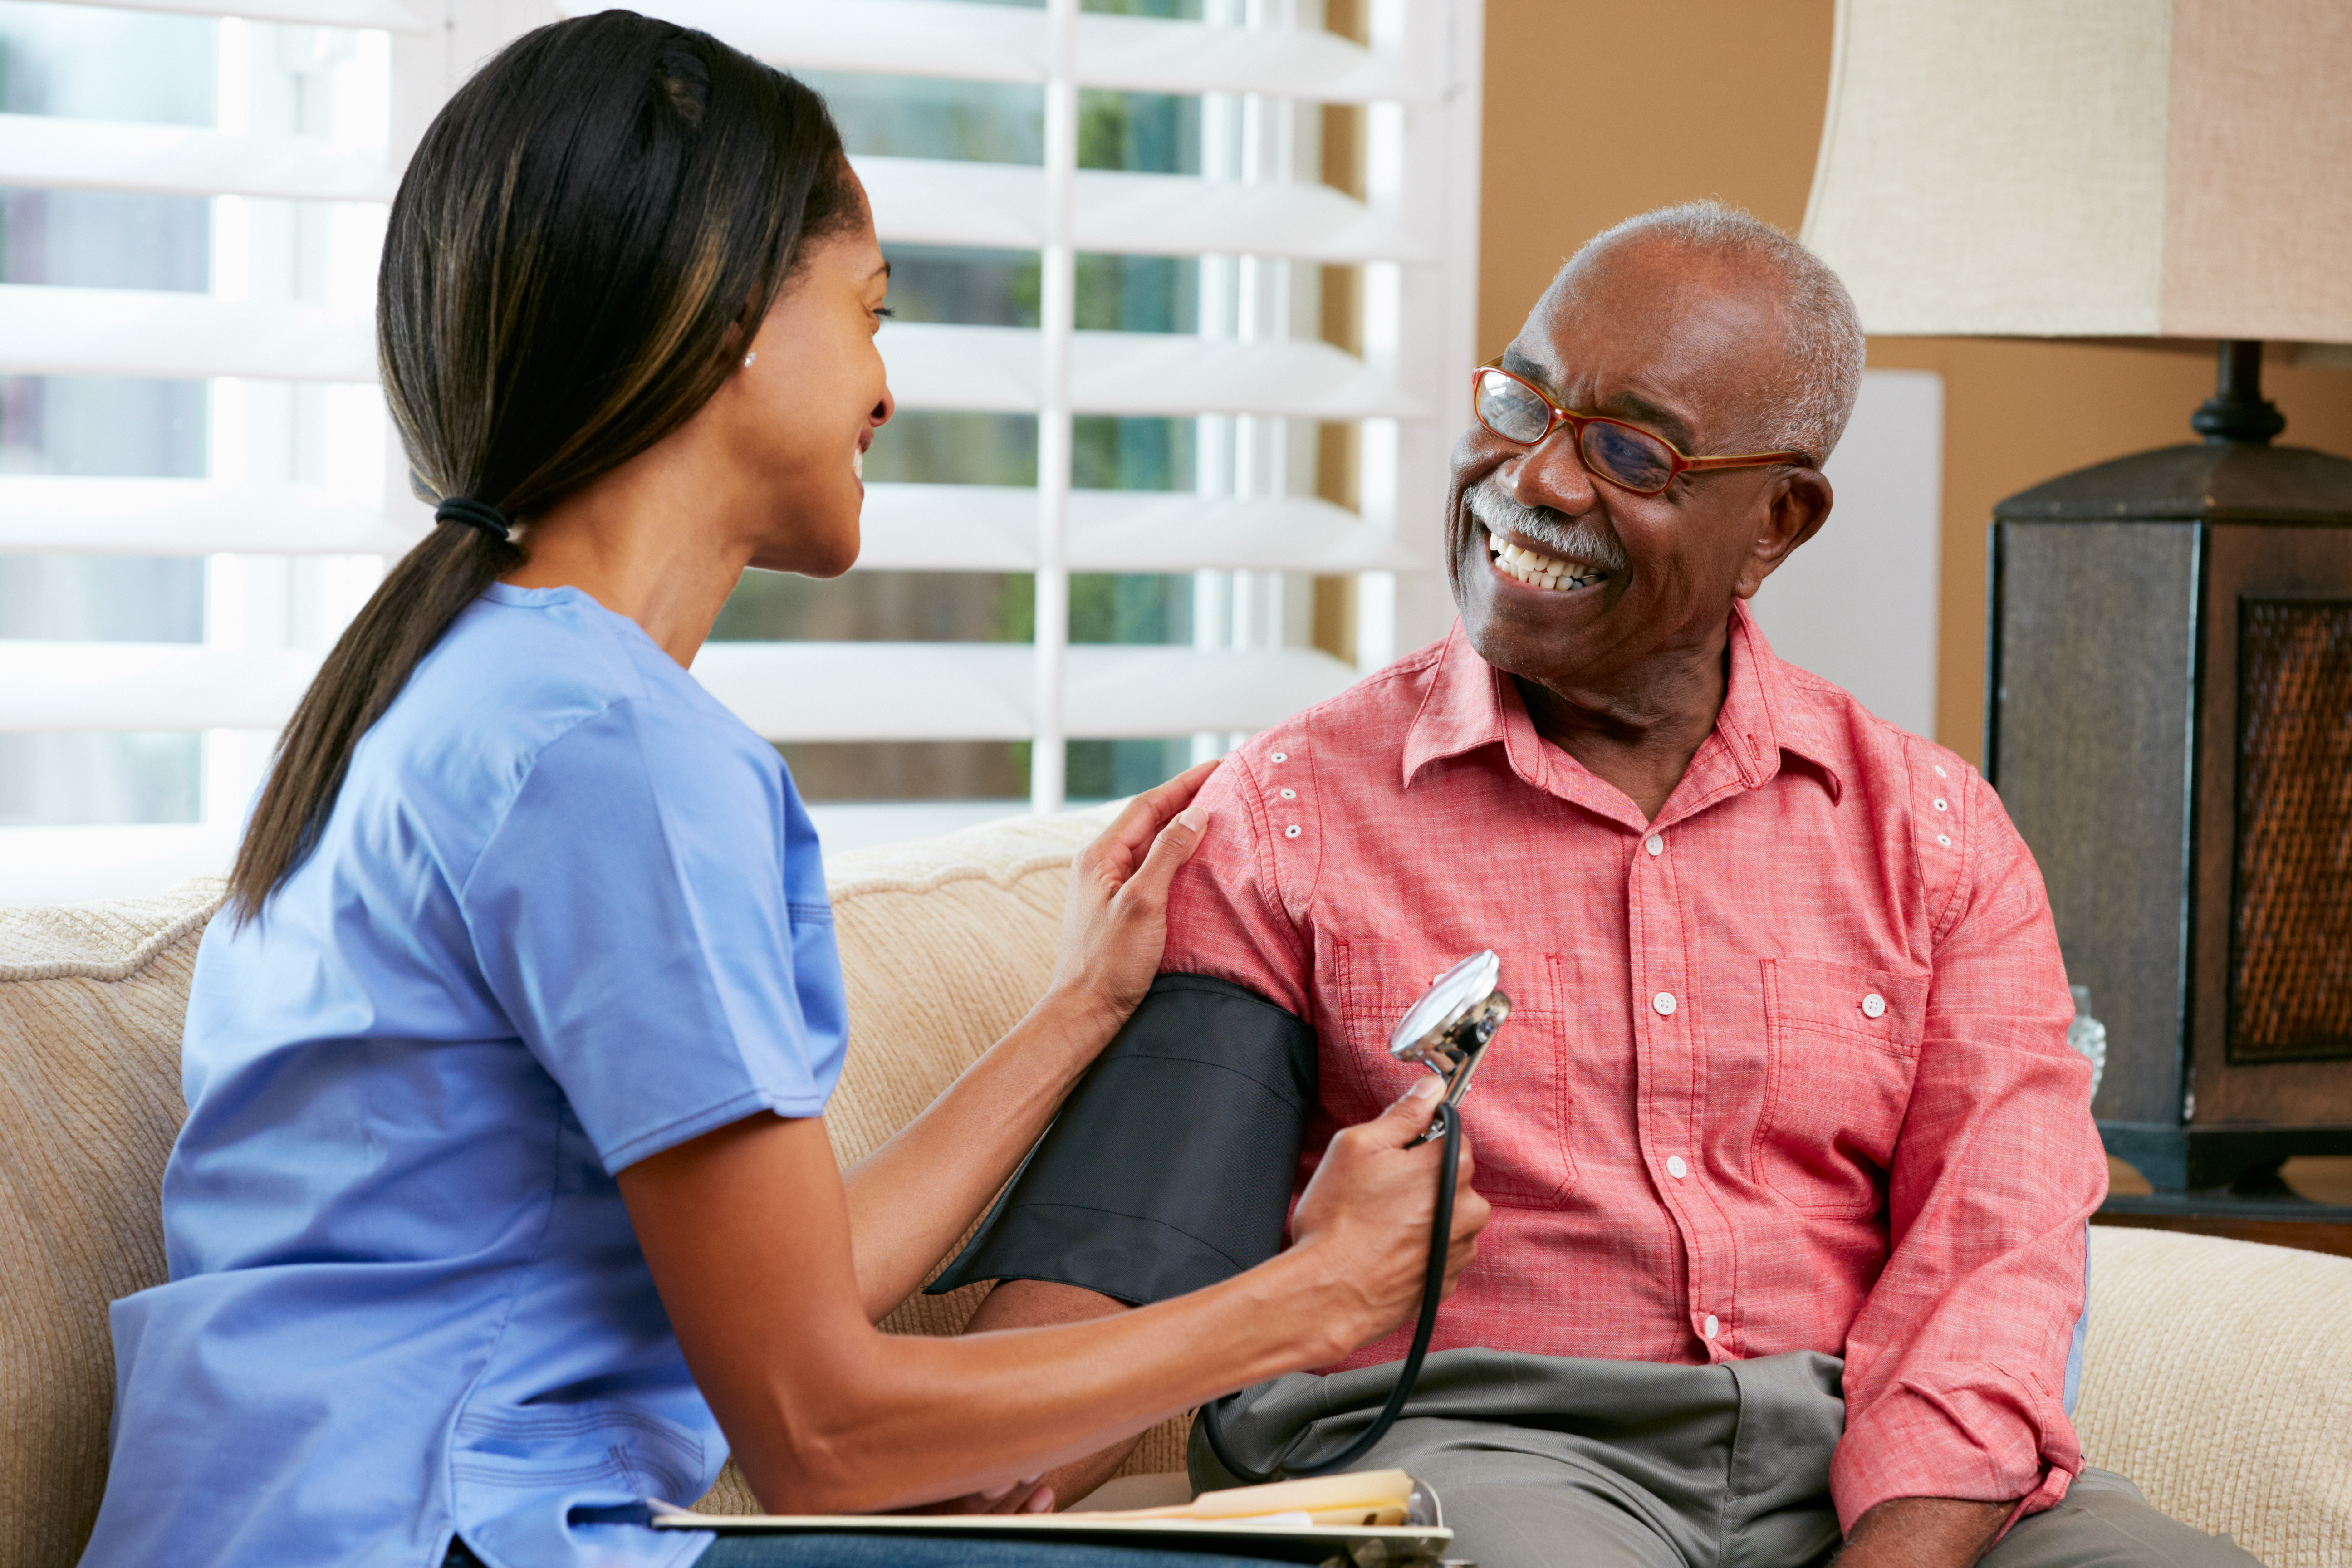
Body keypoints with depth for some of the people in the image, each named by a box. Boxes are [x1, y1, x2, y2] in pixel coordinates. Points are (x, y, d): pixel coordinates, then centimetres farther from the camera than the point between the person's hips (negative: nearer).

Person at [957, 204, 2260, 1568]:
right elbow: (1121, 1227, 0)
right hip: (1475, 1446, -3)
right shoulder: (1290, 820, 7)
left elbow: (1994, 1253, 1)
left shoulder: (1933, 834, 12)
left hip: (1864, 1456, 3)